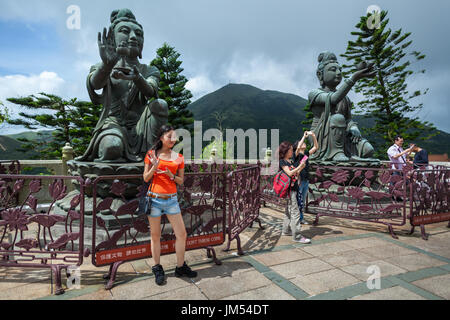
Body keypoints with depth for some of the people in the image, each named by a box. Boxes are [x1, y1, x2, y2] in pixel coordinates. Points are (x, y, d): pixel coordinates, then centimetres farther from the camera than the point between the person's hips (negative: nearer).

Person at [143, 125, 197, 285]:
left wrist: (171, 175, -13)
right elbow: (145, 178, 1)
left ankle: (180, 267, 23)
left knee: (182, 234, 3)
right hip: (154, 199, -2)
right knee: (155, 236, 9)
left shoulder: (178, 157, 4)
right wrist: (154, 167, -16)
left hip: (171, 200, 2)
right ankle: (157, 269, 29)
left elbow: (181, 181, 7)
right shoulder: (152, 154, -1)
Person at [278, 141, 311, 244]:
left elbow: (295, 174, 18)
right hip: (288, 189, -9)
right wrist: (299, 166, -15)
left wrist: (301, 168, 4)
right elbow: (289, 173, -19)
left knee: (289, 210, 17)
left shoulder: (290, 161, 16)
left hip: (293, 188, 9)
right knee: (295, 212, -10)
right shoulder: (282, 161, -10)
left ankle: (286, 230, 29)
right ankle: (297, 236, -7)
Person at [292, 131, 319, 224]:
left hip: (306, 181, 7)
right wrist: (304, 136, -24)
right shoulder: (296, 155, -8)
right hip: (298, 181, -7)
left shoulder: (306, 154, 10)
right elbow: (298, 148, -29)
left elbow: (316, 147, 9)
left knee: (303, 201, 15)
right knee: (298, 201, 0)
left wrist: (313, 136, -2)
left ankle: (301, 218, 26)